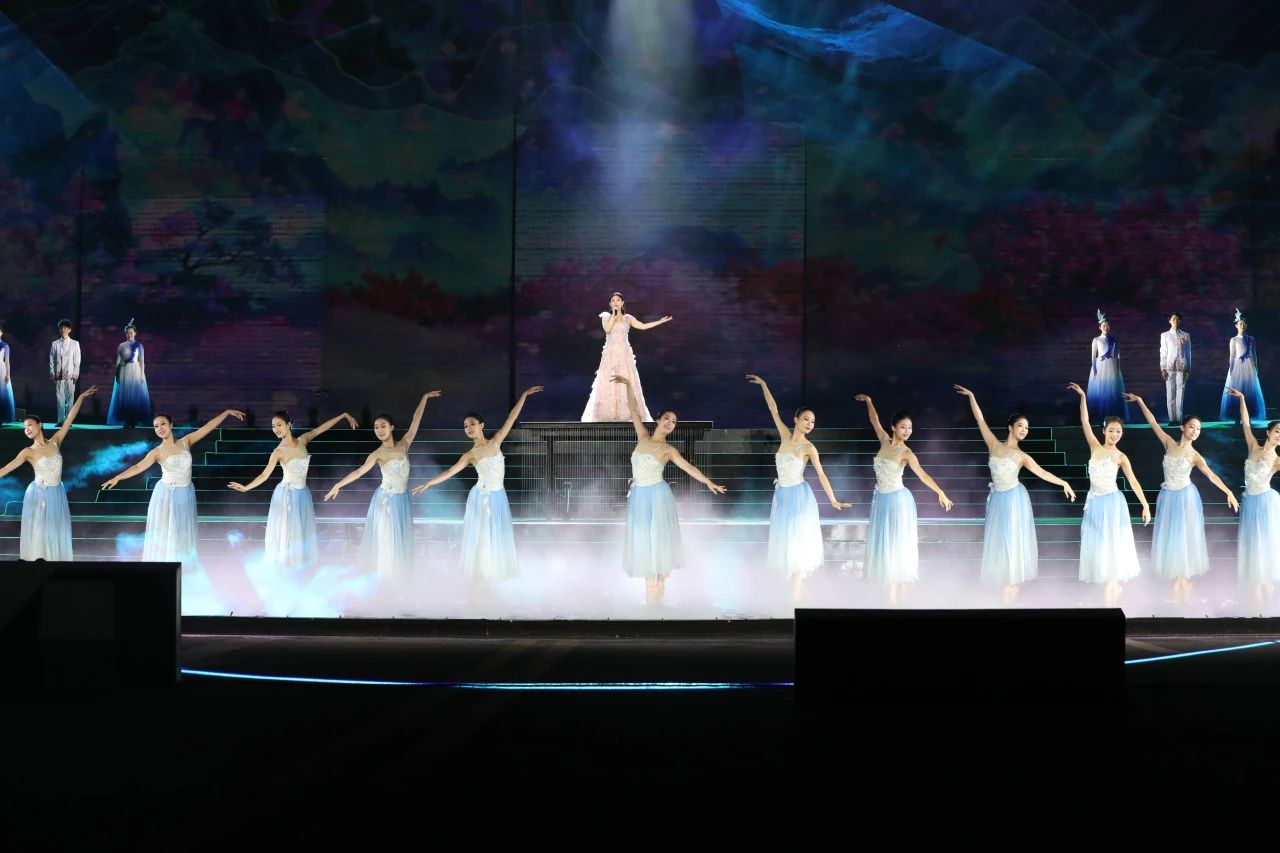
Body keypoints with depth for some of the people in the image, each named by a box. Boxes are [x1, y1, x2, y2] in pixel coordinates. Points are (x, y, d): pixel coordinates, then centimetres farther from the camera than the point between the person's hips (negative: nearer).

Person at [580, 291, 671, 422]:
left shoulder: (627, 318, 10)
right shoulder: (606, 316, 7)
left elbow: (643, 326, 5)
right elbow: (607, 329, -12)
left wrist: (660, 321, 0)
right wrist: (614, 314, -10)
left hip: (624, 354, 1)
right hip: (610, 354, -1)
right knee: (608, 385, -6)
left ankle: (627, 415, -2)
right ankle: (608, 415, -4)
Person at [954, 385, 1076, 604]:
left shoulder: (1022, 456, -1)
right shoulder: (994, 444, 2)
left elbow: (1042, 473, -5)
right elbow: (980, 419, 1)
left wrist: (1063, 483, -15)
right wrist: (971, 396, 0)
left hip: (1014, 500, -2)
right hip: (998, 500, 2)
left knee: (1013, 541, 0)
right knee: (999, 541, 4)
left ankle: (1013, 585, 5)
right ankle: (1004, 585, 11)